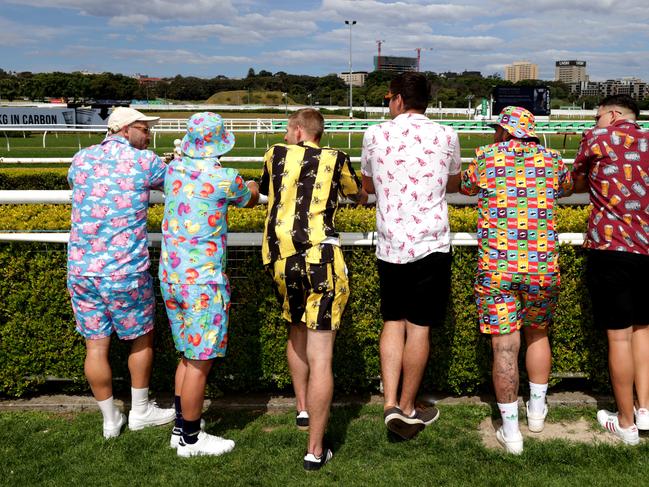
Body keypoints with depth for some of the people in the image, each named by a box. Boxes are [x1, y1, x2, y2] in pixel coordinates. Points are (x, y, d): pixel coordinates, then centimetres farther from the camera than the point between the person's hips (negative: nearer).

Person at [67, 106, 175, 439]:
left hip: (81, 270, 4)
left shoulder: (81, 159, 7)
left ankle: (110, 420, 23)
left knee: (95, 345, 10)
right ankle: (140, 412, 28)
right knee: (141, 338, 16)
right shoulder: (144, 161, -6)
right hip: (124, 271, -4)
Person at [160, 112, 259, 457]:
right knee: (200, 361, 3)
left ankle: (181, 428, 28)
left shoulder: (173, 169, 4)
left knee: (189, 356, 19)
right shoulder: (224, 179, -13)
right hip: (202, 280, -7)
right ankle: (190, 440, 13)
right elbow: (250, 200, 8)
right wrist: (251, 187, 31)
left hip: (171, 275, 7)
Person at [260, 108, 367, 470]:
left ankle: (303, 409, 40)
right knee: (321, 356, -1)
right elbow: (360, 196, 26)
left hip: (281, 258, 3)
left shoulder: (277, 155, 11)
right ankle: (316, 451, 3)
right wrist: (362, 196, 49)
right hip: (320, 259, -3)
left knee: (297, 332, 28)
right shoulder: (336, 160, 7)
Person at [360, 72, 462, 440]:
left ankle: (391, 404, 6)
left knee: (393, 322, 15)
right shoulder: (446, 136, 0)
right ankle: (407, 409, 18)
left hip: (390, 247, 2)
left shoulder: (375, 135, 2)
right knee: (419, 327, 6)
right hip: (431, 245, -1)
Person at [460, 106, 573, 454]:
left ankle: (511, 430, 7)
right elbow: (568, 187, 27)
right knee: (537, 334, 23)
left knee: (504, 346, 2)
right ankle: (537, 411, 35)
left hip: (496, 266, -2)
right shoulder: (551, 160, 6)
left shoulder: (485, 157, 1)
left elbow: (465, 187, 20)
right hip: (542, 265, 2)